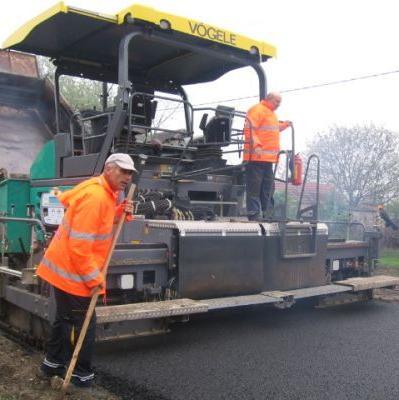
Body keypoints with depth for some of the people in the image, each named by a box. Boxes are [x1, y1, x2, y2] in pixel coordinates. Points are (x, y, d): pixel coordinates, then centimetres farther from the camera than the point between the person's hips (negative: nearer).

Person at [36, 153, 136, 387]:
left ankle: (53, 364, 37)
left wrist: (119, 213, -3)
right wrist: (94, 278, -20)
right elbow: (79, 245, -27)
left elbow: (100, 223, 14)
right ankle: (82, 374, 18)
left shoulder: (105, 193, 7)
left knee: (66, 318, 22)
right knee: (84, 324, 3)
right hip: (72, 272, -10)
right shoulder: (95, 196, -25)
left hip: (65, 268, 10)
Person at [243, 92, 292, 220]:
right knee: (255, 186, -7)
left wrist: (284, 125, 27)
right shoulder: (257, 110, -7)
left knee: (268, 187, 12)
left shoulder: (271, 114, 25)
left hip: (269, 158, 10)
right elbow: (249, 129, -18)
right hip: (256, 157, -10)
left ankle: (264, 213, 19)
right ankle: (254, 214, -5)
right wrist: (256, 146, -27)